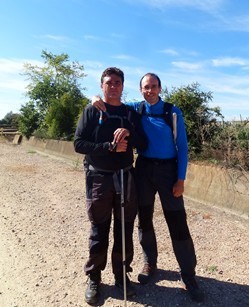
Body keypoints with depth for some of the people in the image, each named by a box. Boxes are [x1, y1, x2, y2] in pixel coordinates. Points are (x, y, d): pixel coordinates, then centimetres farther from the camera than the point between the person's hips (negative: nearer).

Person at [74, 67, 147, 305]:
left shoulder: (131, 113, 10)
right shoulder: (91, 111, 2)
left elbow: (143, 145, 5)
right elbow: (79, 144, -8)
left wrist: (128, 134, -14)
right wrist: (110, 146, -16)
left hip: (125, 177, 3)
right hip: (98, 178, -3)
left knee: (125, 230, 10)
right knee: (99, 232, 6)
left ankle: (121, 274, 29)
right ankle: (93, 279, 25)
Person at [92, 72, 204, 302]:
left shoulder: (173, 112, -3)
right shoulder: (135, 109, 3)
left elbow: (182, 146, -2)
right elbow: (113, 104, 14)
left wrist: (181, 178, -8)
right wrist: (97, 99, -11)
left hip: (168, 169, -2)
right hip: (144, 168, 3)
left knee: (178, 224, 0)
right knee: (144, 219, 12)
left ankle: (188, 276, 16)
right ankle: (150, 264, 34)